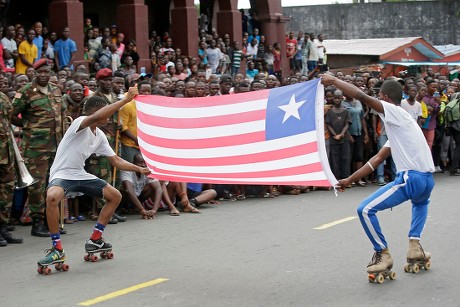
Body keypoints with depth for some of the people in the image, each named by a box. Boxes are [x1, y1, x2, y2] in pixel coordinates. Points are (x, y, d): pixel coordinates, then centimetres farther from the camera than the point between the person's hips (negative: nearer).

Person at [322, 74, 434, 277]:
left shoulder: (394, 112, -3)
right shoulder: (397, 123, 24)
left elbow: (361, 96, -17)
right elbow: (378, 158, 26)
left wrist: (333, 81, -5)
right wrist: (350, 180, 28)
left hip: (411, 179, -10)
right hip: (427, 180, 10)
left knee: (365, 210, -5)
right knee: (420, 202, 43)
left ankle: (383, 255, 5)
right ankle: (415, 246, 30)